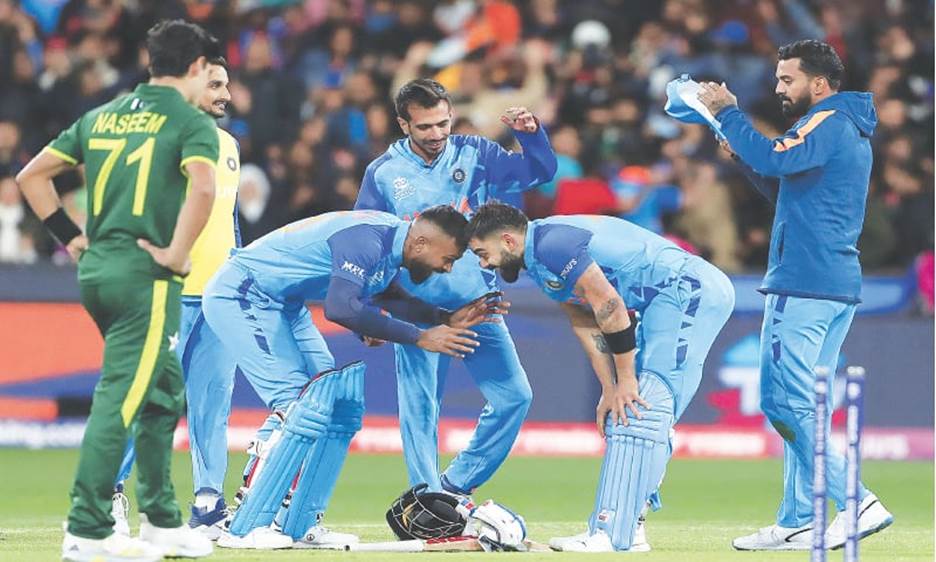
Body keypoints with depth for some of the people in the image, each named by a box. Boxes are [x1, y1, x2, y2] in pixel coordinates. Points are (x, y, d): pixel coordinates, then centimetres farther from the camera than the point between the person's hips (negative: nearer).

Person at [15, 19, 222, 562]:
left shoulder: (101, 117, 16)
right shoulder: (193, 122, -4)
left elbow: (31, 176, 16)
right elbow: (202, 188, -25)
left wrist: (72, 237, 15)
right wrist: (177, 253, -16)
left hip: (95, 271, 8)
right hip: (145, 276, -8)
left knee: (164, 393, 19)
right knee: (121, 396, -9)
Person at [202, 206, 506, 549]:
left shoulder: (391, 238, 3)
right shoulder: (367, 240, -27)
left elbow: (390, 297, 17)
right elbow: (341, 308, -37)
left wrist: (448, 319, 4)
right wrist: (419, 337, -33)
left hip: (282, 302, 11)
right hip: (240, 297, -11)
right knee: (294, 402, -17)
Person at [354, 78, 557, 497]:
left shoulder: (475, 155, 4)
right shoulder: (383, 173, -1)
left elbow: (539, 172, 0)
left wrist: (529, 133, -20)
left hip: (478, 304, 2)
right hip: (417, 309, -2)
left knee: (515, 396, -2)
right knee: (419, 411, -2)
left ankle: (454, 486, 11)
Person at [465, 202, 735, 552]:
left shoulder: (550, 243, -15)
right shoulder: (540, 260, 17)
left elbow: (609, 306, -19)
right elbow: (585, 324, 16)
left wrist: (625, 381, -14)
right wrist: (609, 390, 7)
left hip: (690, 289, -11)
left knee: (644, 408, -16)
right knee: (630, 410, 11)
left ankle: (614, 535, -22)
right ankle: (626, 529, 11)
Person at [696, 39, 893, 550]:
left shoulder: (829, 123, -10)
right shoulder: (849, 132, 22)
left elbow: (776, 159, -26)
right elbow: (788, 190, 27)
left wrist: (727, 113, -14)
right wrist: (743, 155, 15)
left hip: (804, 285, -10)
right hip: (839, 288, 10)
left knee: (785, 402, -12)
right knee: (803, 405, 12)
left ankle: (855, 503, -17)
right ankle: (797, 524, 13)